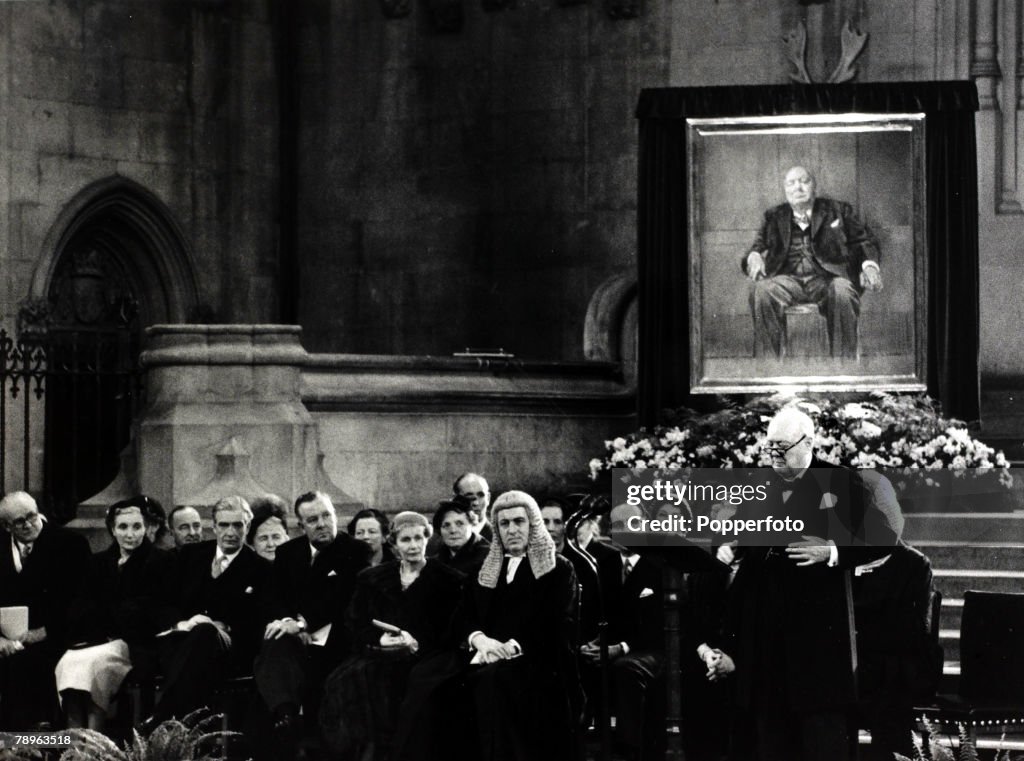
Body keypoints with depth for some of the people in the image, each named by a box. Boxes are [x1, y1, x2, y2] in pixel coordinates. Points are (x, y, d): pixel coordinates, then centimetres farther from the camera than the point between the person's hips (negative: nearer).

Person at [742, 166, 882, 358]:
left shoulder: (838, 210, 20)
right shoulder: (775, 217, 25)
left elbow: (864, 241, 17)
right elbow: (759, 245, 18)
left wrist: (869, 265, -5)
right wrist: (754, 256, -9)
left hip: (826, 277, -1)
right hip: (788, 278, 1)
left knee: (842, 291, -37)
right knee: (762, 290, -32)